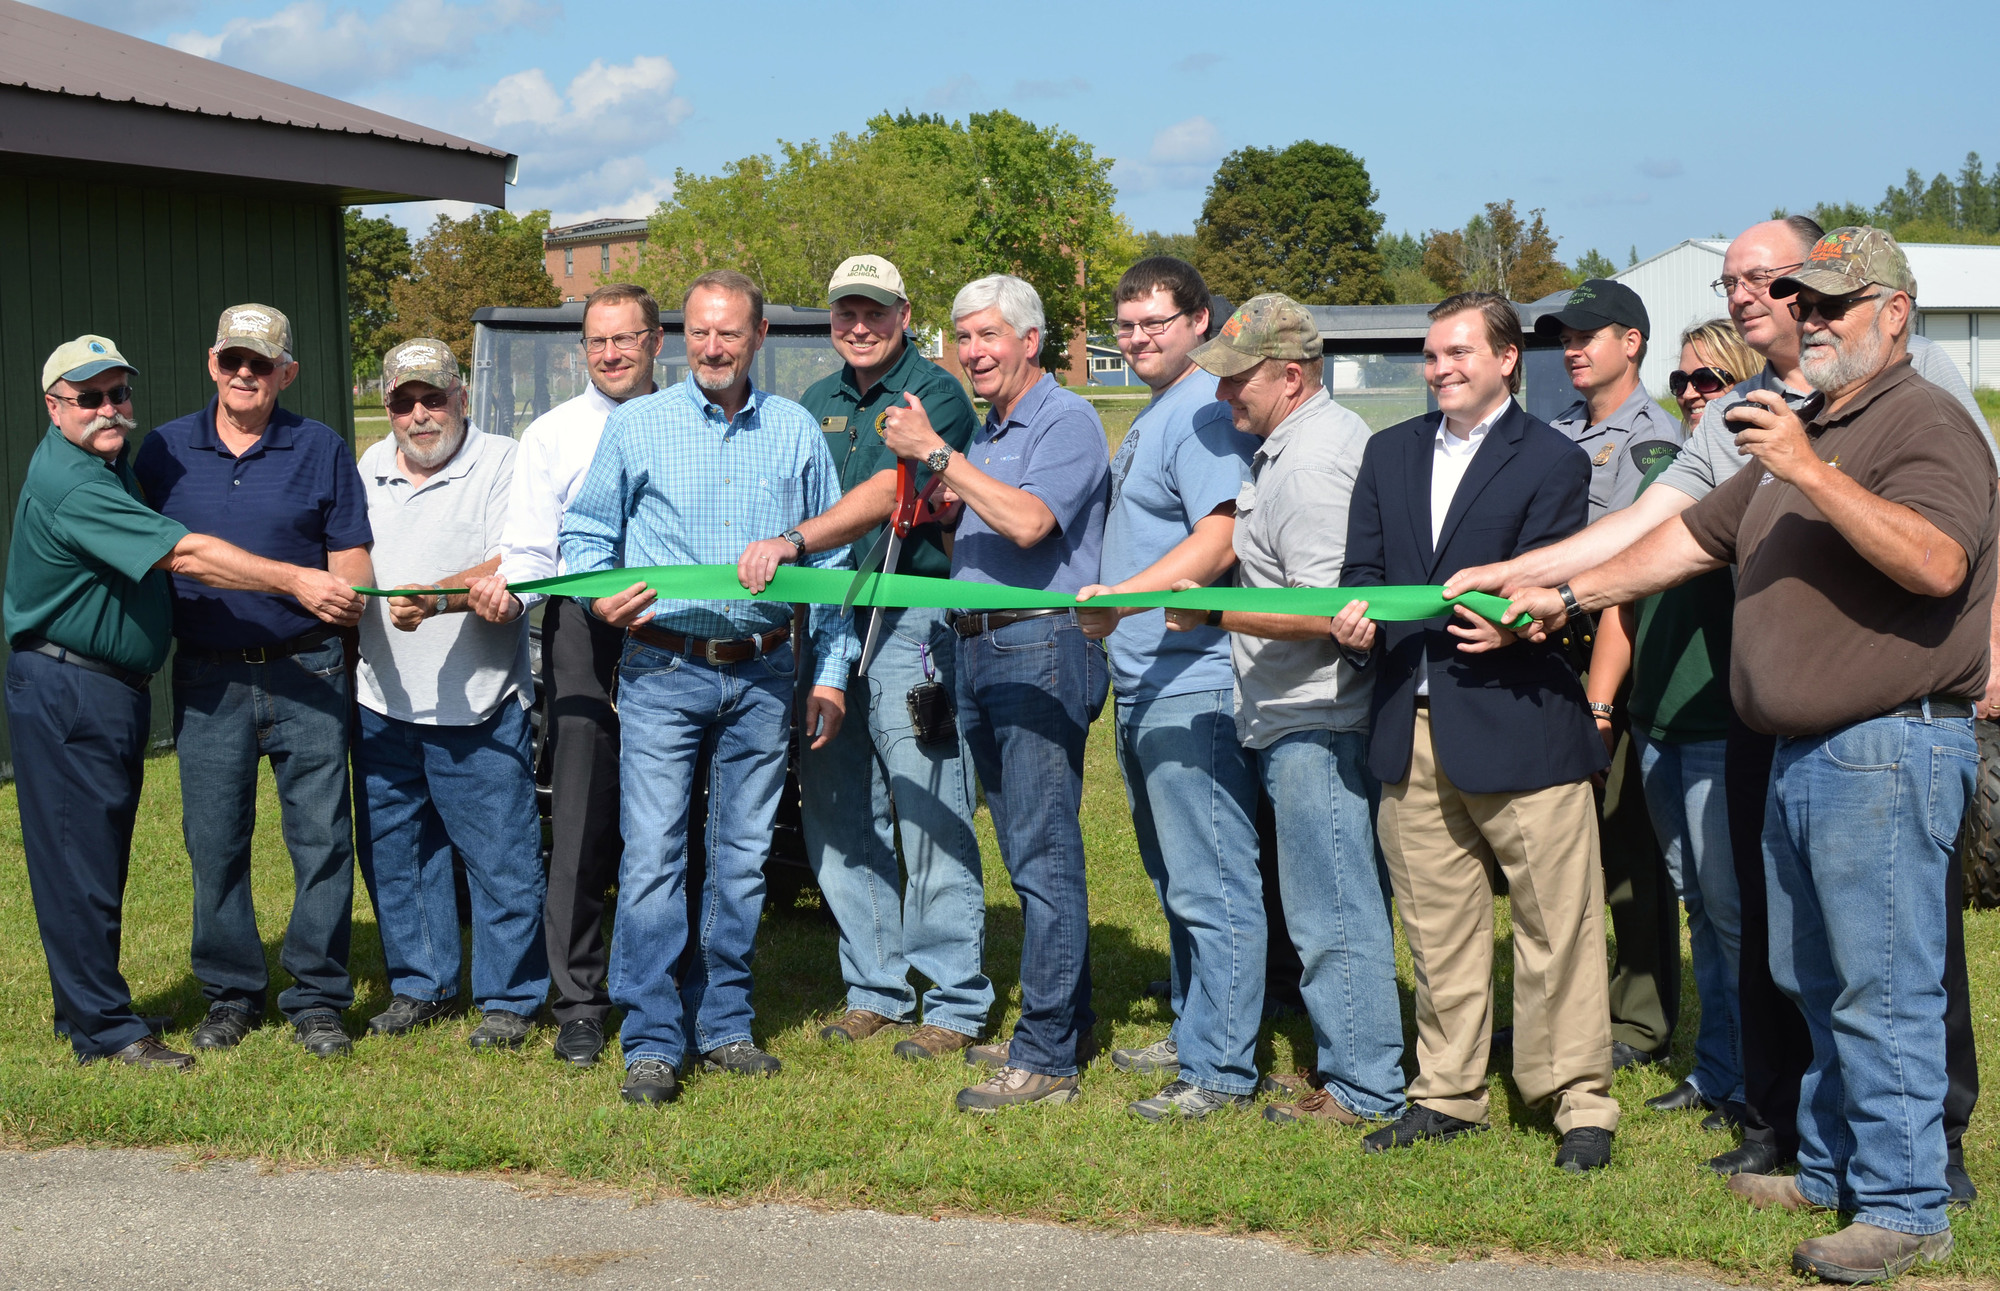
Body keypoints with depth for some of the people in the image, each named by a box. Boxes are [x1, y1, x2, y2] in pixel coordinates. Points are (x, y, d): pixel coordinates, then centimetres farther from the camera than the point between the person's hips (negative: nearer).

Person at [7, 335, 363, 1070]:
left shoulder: (105, 462, 13)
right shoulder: (69, 483, -22)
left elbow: (160, 559, 22)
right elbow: (185, 556, -28)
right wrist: (295, 582, -30)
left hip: (115, 688, 10)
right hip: (64, 693, -10)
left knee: (101, 856, 16)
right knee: (80, 858, -3)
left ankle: (84, 1005, 27)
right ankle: (105, 1030, 2)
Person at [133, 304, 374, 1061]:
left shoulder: (320, 450, 6)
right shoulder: (165, 451, 8)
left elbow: (352, 568, 7)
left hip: (306, 673, -1)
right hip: (208, 678, 1)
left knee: (322, 835, -2)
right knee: (214, 841, 5)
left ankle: (317, 998, 8)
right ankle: (230, 992, 19)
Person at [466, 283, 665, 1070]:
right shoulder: (554, 432, 13)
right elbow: (529, 548, 7)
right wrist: (507, 591, -14)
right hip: (584, 628, 0)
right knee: (581, 825, -4)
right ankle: (578, 1004, 2)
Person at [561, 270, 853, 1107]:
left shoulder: (796, 433, 8)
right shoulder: (636, 427, 4)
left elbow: (830, 557, 12)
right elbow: (583, 531, 9)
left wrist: (830, 672, 8)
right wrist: (598, 595, -12)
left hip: (762, 674, 2)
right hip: (662, 669, -2)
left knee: (743, 856, 7)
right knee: (652, 855, -8)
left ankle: (722, 1024, 18)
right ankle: (652, 1043, -5)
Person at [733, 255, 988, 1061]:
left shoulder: (934, 394, -5)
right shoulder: (816, 404, 17)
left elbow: (886, 495, -19)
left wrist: (793, 542, -29)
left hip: (910, 620, -7)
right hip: (823, 622, 7)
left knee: (929, 815, -5)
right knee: (835, 816, 10)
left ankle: (955, 1003, 3)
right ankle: (875, 987, 21)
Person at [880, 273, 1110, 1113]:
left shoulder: (1065, 421, -9)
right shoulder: (988, 433, 20)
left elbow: (1028, 521, -25)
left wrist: (938, 454, -21)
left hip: (1040, 650, -10)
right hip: (980, 649, 10)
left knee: (1042, 854, -9)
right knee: (1026, 849, 15)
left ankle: (1047, 1057, -6)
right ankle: (1063, 1026, 24)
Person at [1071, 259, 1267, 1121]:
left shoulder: (1205, 414, -13)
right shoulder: (1150, 417, 18)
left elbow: (1218, 540, -25)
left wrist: (1124, 595, -34)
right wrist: (1113, 611, 20)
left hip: (1191, 685, -11)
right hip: (1142, 681, 11)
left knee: (1210, 885, -7)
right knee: (1175, 879, 19)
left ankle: (1223, 1071, -2)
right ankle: (1193, 1036, 30)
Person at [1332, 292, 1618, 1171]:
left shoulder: (1553, 461, 0)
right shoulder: (1389, 453, 16)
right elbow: (1363, 569, 11)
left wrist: (1511, 625, -28)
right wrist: (1357, 624, -10)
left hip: (1517, 720, -5)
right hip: (1412, 727, 5)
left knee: (1556, 921, 0)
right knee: (1436, 927, 12)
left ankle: (1580, 1101, 9)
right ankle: (1448, 1094, 23)